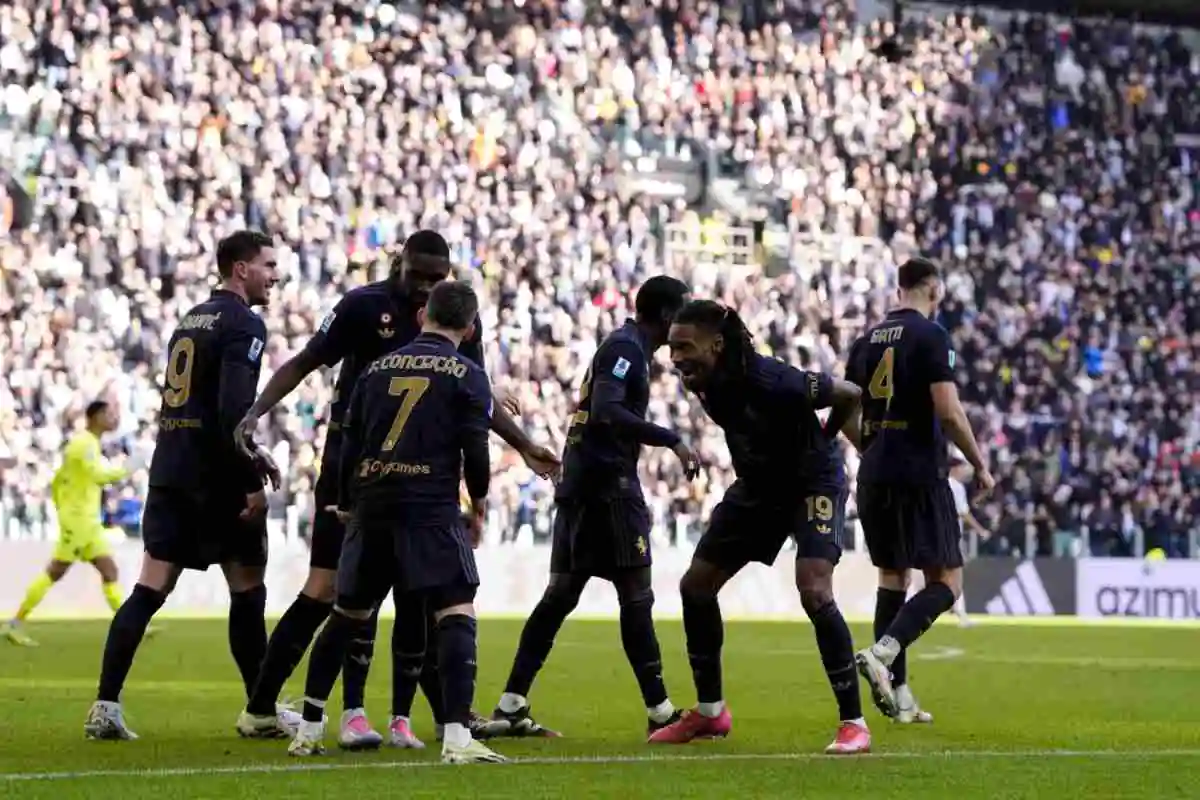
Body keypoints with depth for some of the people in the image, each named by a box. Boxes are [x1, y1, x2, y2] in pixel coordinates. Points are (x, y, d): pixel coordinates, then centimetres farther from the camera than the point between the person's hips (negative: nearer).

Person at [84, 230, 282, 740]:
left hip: (169, 470, 7)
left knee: (148, 592, 2)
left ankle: (106, 706, -7)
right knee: (248, 591, 6)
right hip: (215, 480, -7)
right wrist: (253, 482, -17)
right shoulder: (243, 325, -10)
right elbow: (234, 410, -21)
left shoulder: (190, 320, 18)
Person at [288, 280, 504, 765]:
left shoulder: (378, 369, 15)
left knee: (348, 615, 17)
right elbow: (475, 448, -5)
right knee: (456, 614, -8)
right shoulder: (467, 375, 2)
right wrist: (479, 503, 11)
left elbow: (350, 443, 15)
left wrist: (346, 505, 26)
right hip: (431, 508, -5)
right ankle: (457, 737, -22)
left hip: (371, 506, 5)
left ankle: (308, 731, 22)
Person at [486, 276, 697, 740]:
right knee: (635, 593, -5)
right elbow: (607, 412, -24)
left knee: (561, 593, 8)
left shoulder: (626, 346, 19)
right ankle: (659, 711, -2)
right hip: (606, 482, -10)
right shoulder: (625, 348, -10)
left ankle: (510, 708, 5)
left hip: (582, 485, 10)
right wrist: (671, 439, -26)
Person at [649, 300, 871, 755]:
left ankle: (853, 722, -15)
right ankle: (710, 713, 21)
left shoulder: (770, 381, -33)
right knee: (695, 585, 6)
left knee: (814, 592, -25)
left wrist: (819, 443, -3)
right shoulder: (704, 382, -12)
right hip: (757, 486, 8)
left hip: (812, 483, -8)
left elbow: (849, 395, -19)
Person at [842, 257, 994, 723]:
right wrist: (980, 465, -5)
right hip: (920, 476, -7)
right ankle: (882, 653, -23)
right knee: (946, 582, -1)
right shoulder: (930, 336, -8)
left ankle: (898, 694, 10)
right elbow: (948, 409, -16)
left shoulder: (867, 341, 12)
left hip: (874, 476, 7)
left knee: (892, 578, 13)